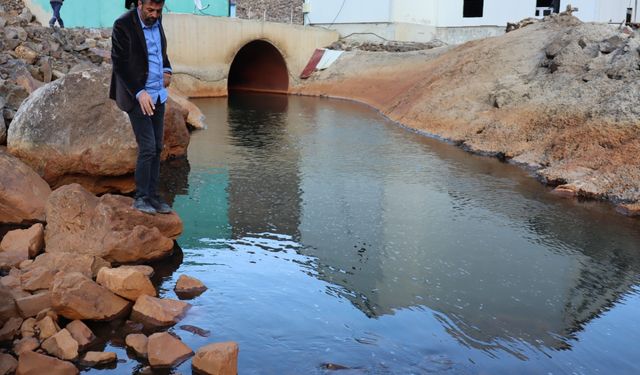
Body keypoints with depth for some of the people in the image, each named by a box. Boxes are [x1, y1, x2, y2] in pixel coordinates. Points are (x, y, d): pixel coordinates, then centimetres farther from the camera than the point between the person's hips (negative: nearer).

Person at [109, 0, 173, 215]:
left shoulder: (157, 20, 5)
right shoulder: (123, 25, -15)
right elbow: (119, 63, -14)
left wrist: (167, 70, 5)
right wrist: (139, 93, -20)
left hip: (158, 95, 7)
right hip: (136, 95, -7)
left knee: (157, 148, 7)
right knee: (147, 148, -10)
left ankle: (152, 196, 14)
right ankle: (141, 198, 3)